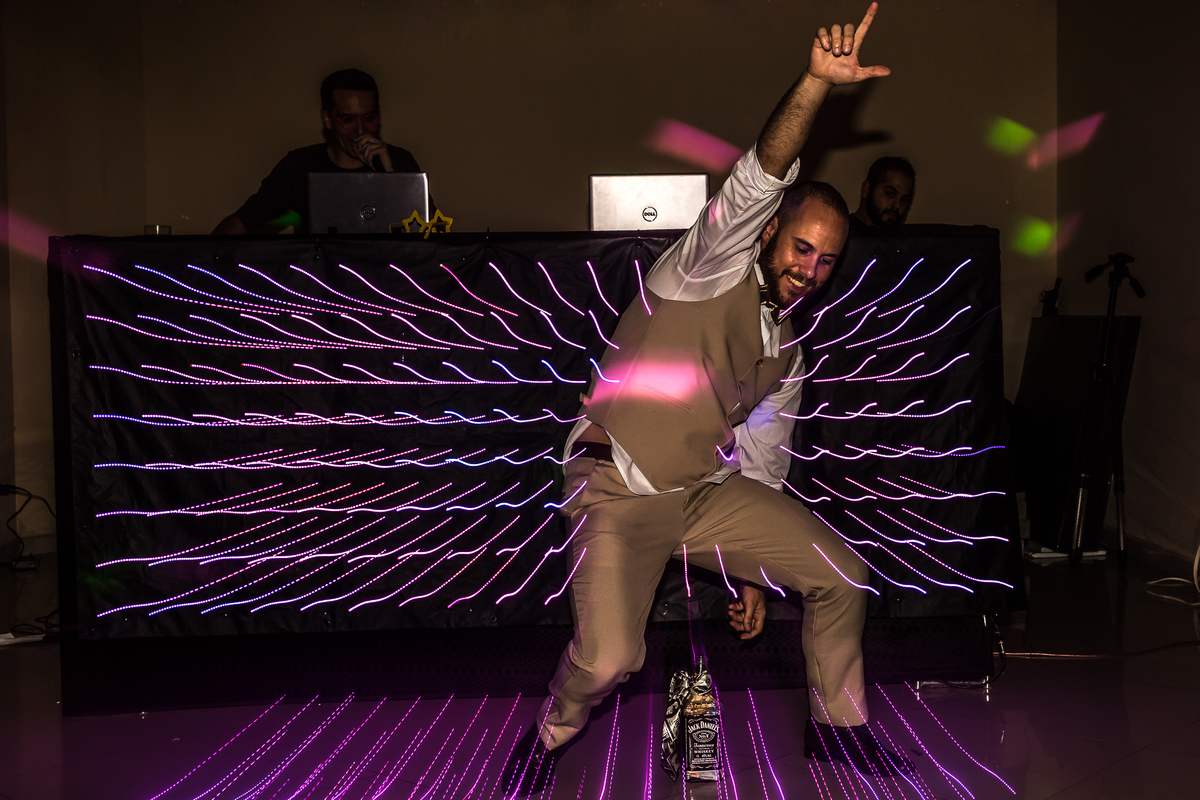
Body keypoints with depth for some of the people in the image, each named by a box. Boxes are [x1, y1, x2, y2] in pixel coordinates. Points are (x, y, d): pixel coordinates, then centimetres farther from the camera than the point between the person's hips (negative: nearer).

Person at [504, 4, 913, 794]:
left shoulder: (787, 357, 13)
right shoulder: (711, 270, -6)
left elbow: (762, 466, 19)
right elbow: (755, 184, -24)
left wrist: (754, 573, 18)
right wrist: (815, 86, -36)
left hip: (710, 493, 6)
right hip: (618, 492, -6)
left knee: (843, 577, -5)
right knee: (609, 658, -23)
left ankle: (837, 724, 20)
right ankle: (551, 736, 12)